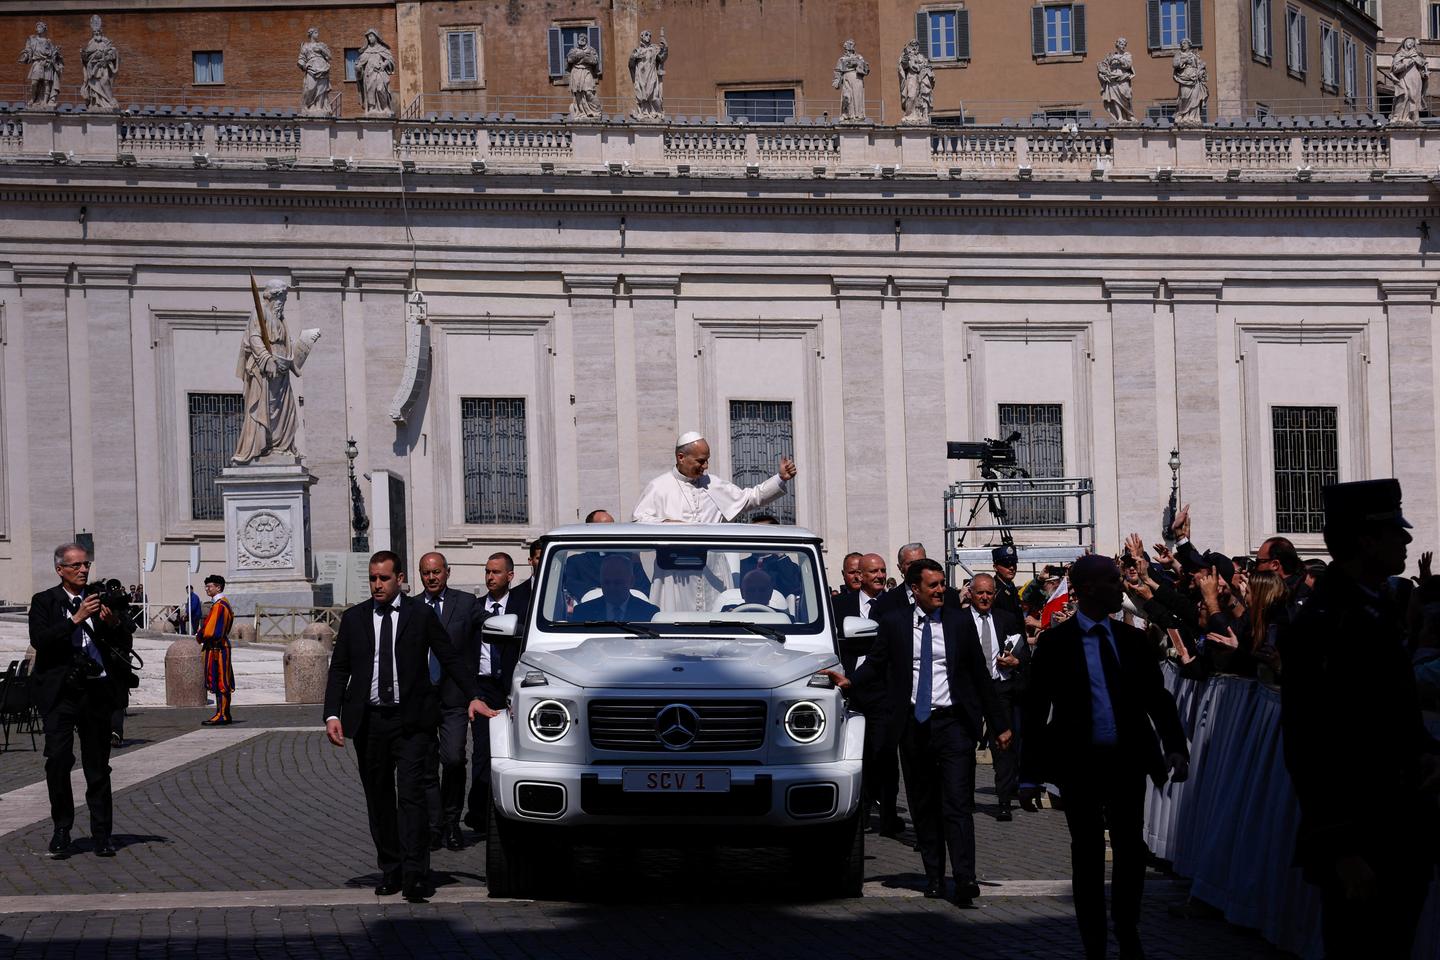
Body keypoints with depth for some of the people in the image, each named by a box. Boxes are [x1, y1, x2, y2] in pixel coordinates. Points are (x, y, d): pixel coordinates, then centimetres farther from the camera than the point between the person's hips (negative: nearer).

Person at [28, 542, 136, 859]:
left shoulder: (100, 600, 13)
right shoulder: (44, 602, 5)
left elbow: (127, 644, 11)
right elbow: (39, 639, -12)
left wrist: (114, 622, -10)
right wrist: (76, 619, -19)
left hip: (96, 689, 2)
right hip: (60, 690, -2)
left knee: (98, 765, 4)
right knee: (57, 759, -10)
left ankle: (102, 834, 8)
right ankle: (62, 830, 2)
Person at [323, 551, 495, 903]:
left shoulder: (421, 615, 3)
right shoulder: (353, 618, 9)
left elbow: (450, 658, 5)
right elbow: (339, 669, 9)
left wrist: (473, 696, -6)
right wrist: (332, 714, -2)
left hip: (410, 719, -3)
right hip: (368, 721, 3)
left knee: (411, 794, -12)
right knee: (378, 798, 8)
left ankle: (415, 875, -15)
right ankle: (390, 871, 17)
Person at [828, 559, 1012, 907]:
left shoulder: (958, 622, 6)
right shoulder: (894, 623, 6)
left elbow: (980, 675, 9)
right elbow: (876, 664, 7)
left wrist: (999, 725, 10)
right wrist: (850, 680, -15)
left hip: (953, 723, -2)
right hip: (914, 724, 2)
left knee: (958, 803, -10)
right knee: (923, 805, 8)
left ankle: (964, 881, -17)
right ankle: (934, 877, 17)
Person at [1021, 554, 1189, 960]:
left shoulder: (1134, 640, 5)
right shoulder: (1054, 643, -5)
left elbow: (1158, 698, 5)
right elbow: (1036, 706, -4)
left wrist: (1175, 747, -9)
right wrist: (1031, 769, -9)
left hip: (1127, 761, 3)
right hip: (1079, 763, -3)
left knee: (1131, 849, 8)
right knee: (1088, 854, 6)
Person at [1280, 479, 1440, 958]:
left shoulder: (1377, 608, 10)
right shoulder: (1323, 623, -18)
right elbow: (1309, 747, -20)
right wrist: (1342, 852, -20)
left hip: (1400, 835, 9)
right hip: (1359, 846, -9)